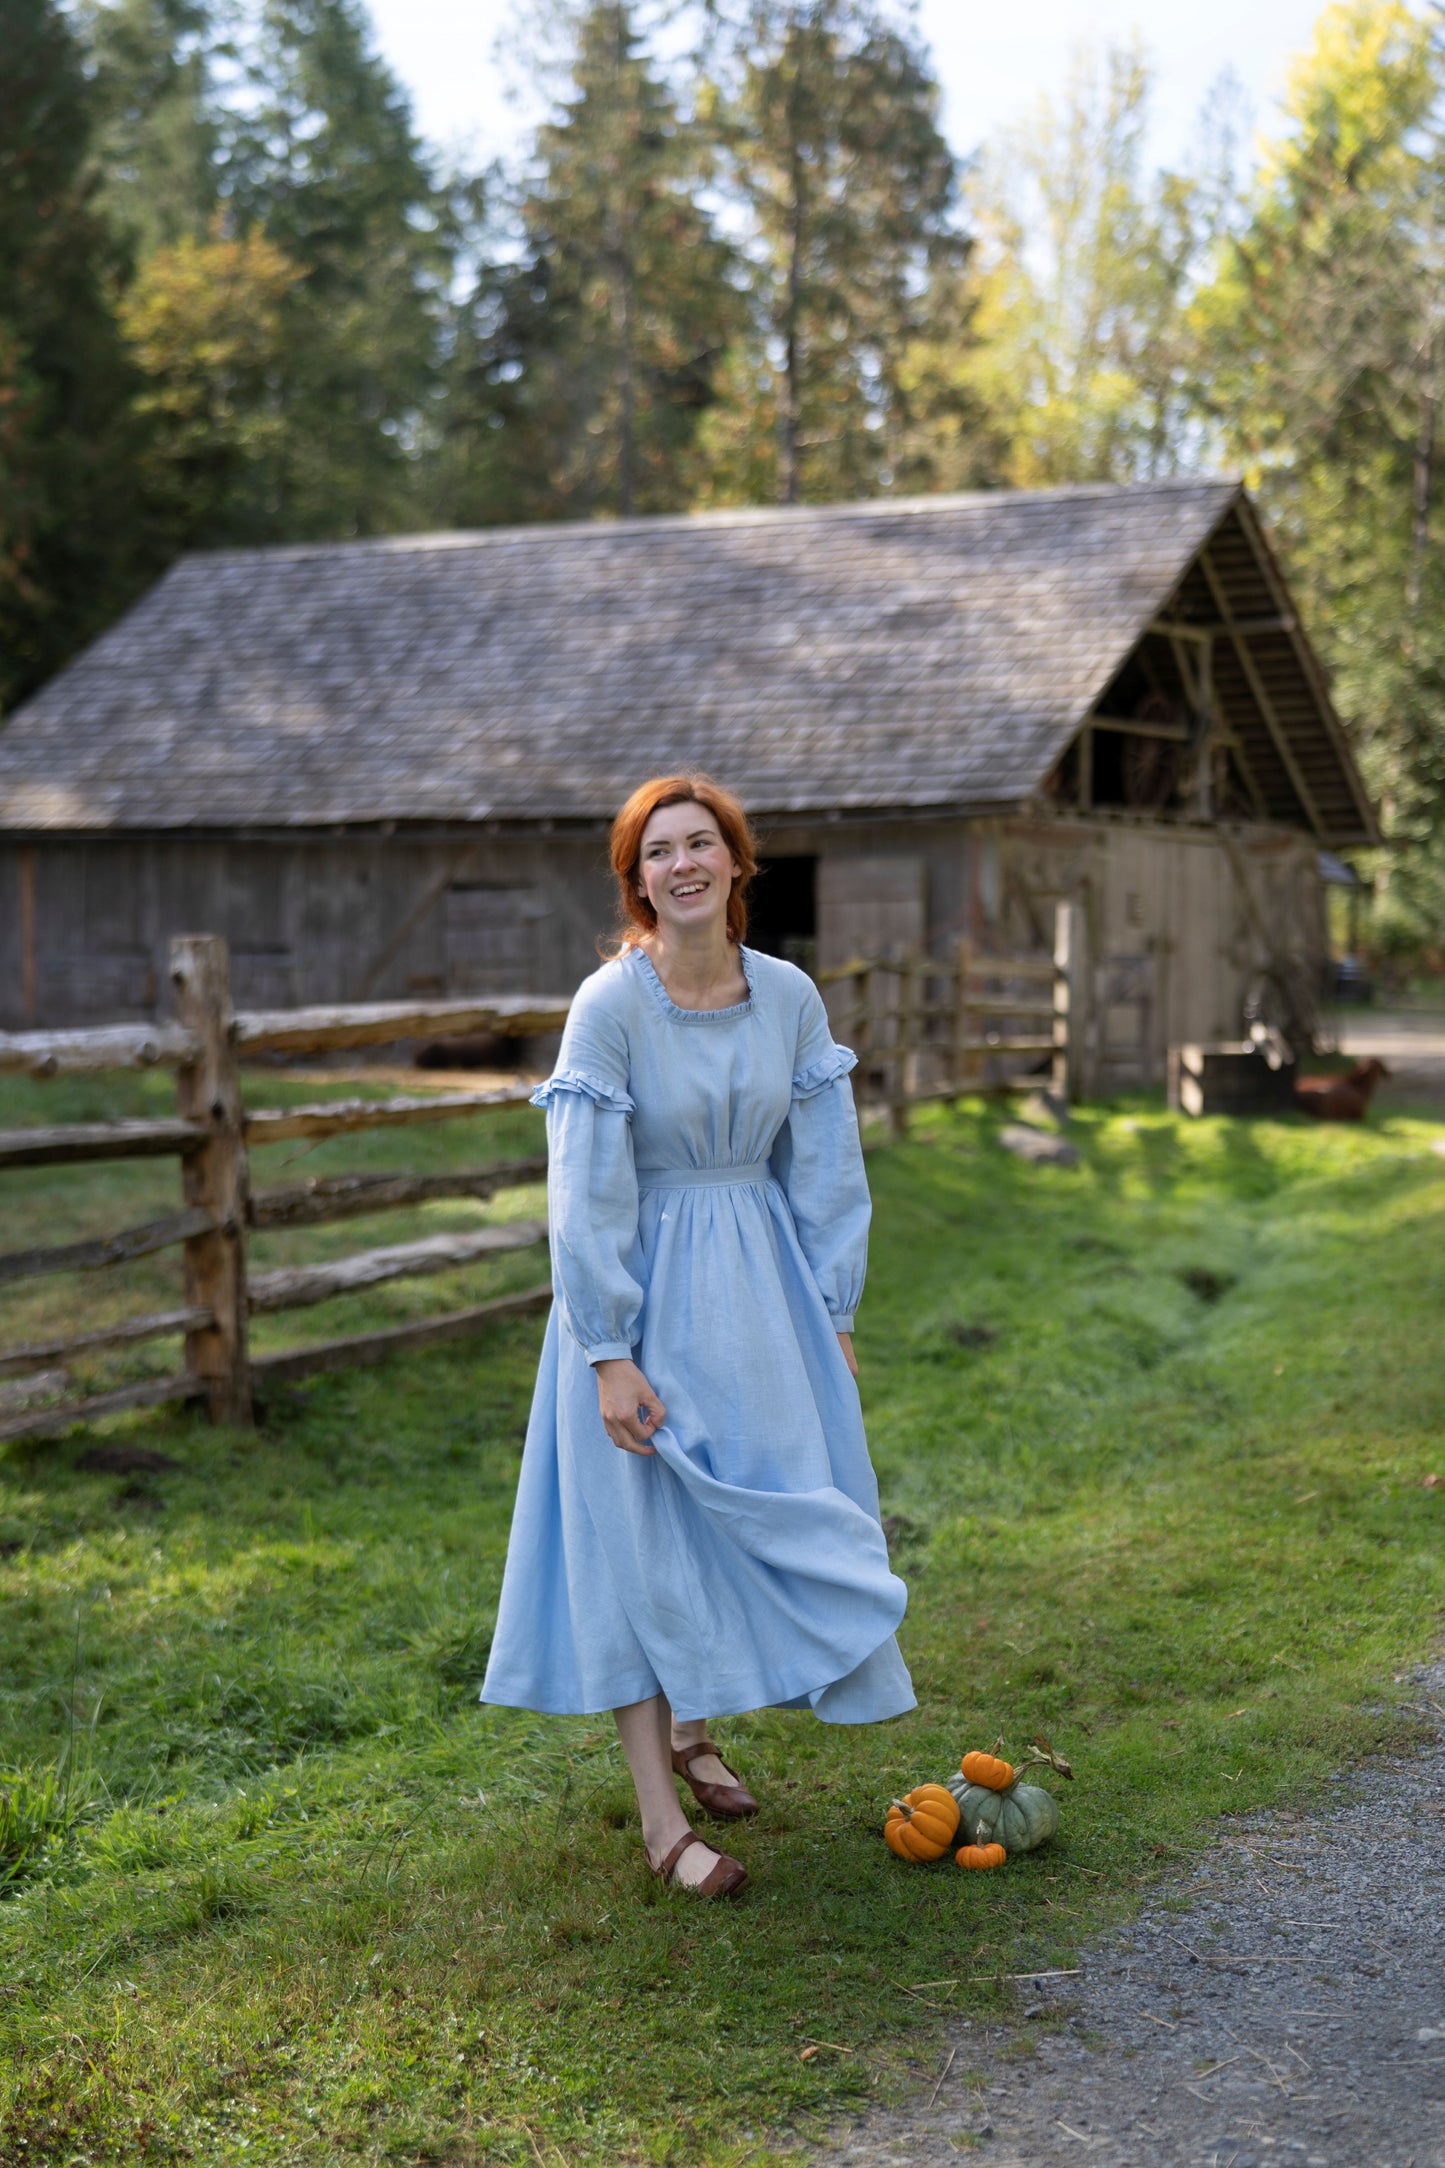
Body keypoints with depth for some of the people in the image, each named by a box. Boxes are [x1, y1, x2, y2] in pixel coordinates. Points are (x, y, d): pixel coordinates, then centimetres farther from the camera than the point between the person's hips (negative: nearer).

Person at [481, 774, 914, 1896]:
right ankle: (660, 1813, 7)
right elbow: (587, 1193, -15)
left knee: (772, 1513, 11)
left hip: (764, 1286, 5)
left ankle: (693, 1726, 35)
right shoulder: (610, 1004, -14)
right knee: (641, 1530, 0)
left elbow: (824, 1167, 5)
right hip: (645, 1290, -5)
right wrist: (610, 1353, -17)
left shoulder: (790, 996, -1)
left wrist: (832, 1316, 4)